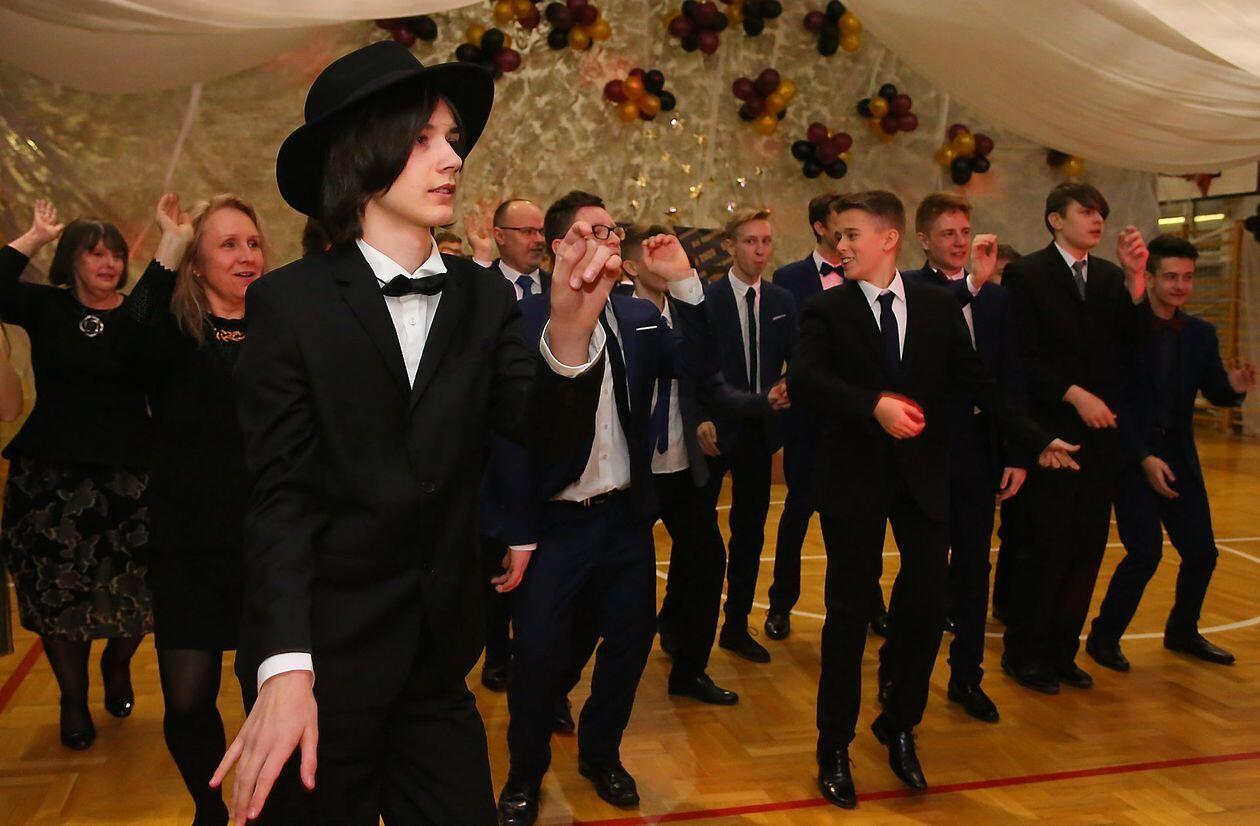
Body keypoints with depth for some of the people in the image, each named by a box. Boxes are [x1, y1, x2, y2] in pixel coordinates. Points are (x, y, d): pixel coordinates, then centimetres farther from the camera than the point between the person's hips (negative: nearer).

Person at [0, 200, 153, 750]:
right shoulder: (47, 308, 4)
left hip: (128, 473, -1)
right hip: (52, 474, 1)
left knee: (133, 588, 4)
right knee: (59, 591, 8)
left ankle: (117, 666, 36)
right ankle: (73, 700, 26)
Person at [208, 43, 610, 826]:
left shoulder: (482, 297, 1)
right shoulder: (291, 301, -9)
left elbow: (549, 431, -9)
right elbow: (280, 496, -12)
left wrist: (571, 327, -29)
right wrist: (284, 670, -22)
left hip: (438, 658, 4)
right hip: (322, 659, -3)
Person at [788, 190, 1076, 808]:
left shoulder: (938, 306, 5)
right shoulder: (827, 310, -3)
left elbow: (977, 383, 9)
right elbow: (803, 379, -20)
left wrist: (1036, 441, 7)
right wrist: (875, 404, -32)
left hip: (923, 476, 2)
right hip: (854, 477, -2)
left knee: (928, 605, 4)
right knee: (848, 613, 4)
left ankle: (900, 726, 30)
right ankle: (834, 749, 21)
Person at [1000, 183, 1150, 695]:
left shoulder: (1110, 277, 11)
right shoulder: (1026, 274, -5)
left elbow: (1134, 345, -1)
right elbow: (1024, 358, -11)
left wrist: (1135, 278, -11)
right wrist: (1075, 395, -16)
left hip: (1100, 436, 6)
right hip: (1049, 436, -5)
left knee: (1087, 551, 9)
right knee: (1046, 550, -1)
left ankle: (1061, 652, 23)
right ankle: (1022, 654, 16)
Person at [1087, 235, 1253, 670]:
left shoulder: (1200, 332, 5)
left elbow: (1215, 392, 4)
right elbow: (1114, 401, -14)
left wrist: (1235, 386, -20)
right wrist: (1144, 458, -19)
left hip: (1178, 455, 6)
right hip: (1131, 455, -6)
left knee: (1201, 552, 8)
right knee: (1145, 553, -12)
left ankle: (1182, 632, 32)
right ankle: (1104, 636, 9)